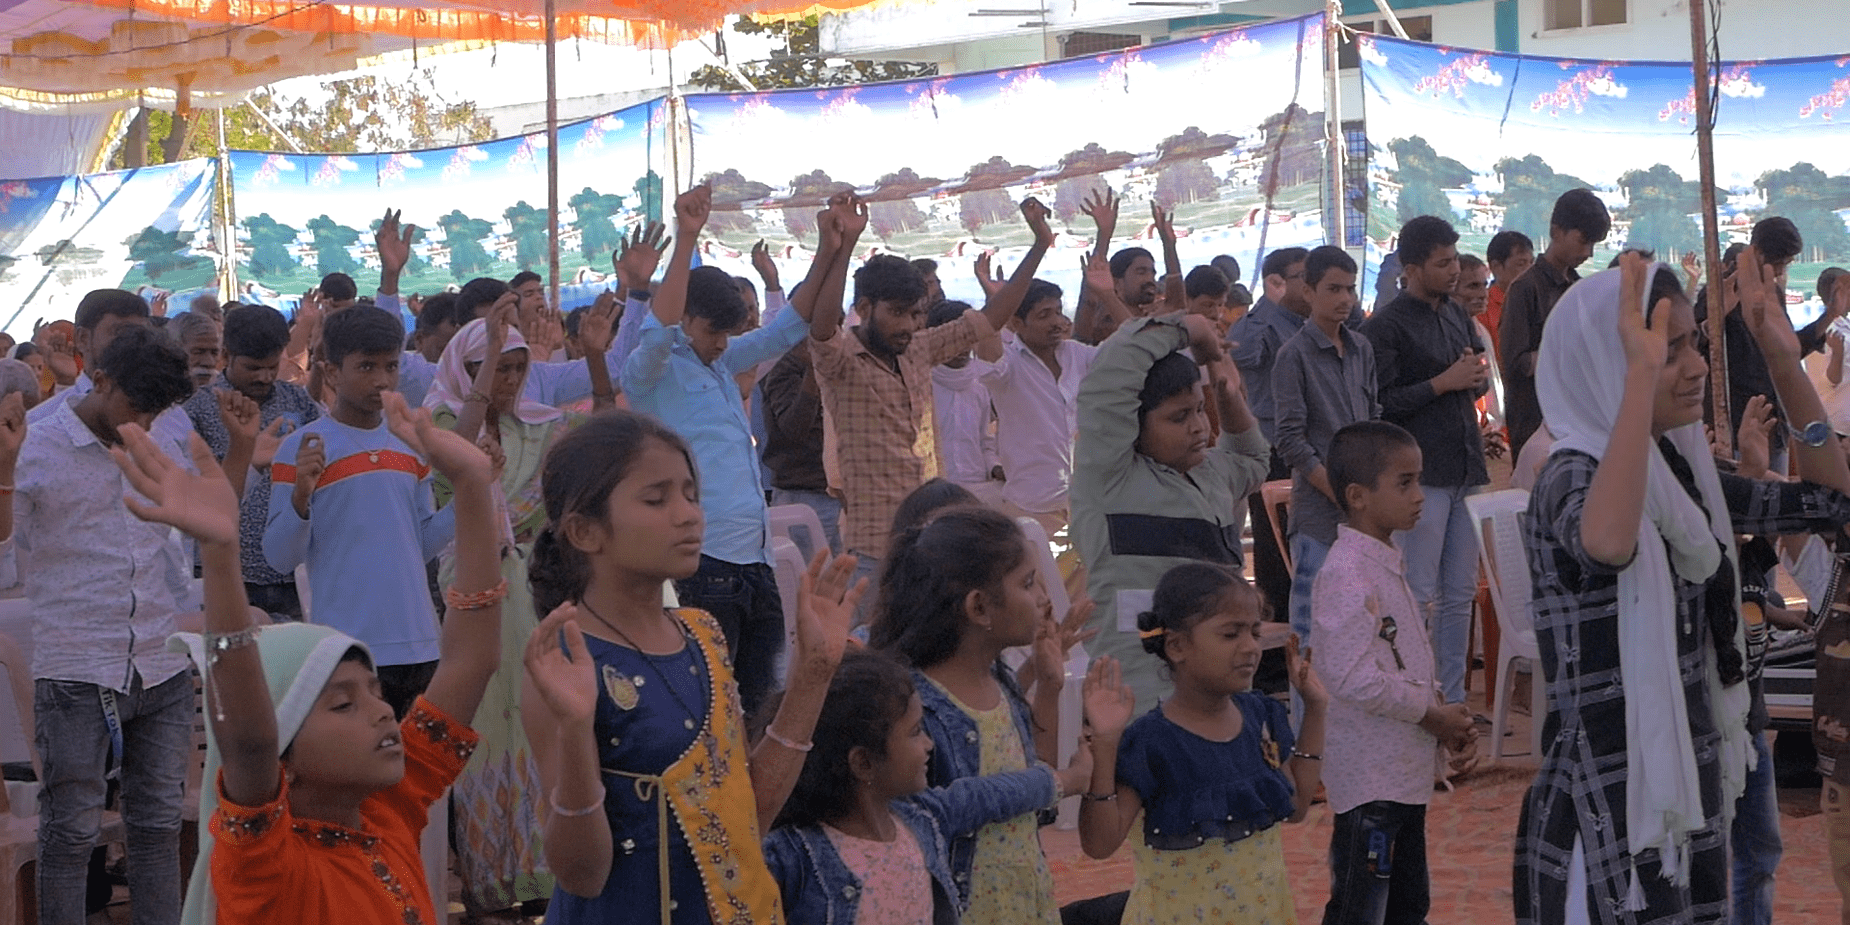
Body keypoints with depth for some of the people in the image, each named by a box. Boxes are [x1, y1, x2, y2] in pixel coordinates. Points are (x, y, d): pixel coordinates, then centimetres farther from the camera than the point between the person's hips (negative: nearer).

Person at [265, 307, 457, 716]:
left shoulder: (411, 444, 12)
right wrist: (300, 496, -24)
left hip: (419, 646, 5)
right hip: (346, 649, -5)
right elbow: (280, 558, -8)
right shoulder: (302, 448, -5)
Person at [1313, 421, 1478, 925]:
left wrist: (1446, 717, 6)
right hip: (1370, 777, -10)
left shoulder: (1388, 563, 12)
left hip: (1406, 772, 10)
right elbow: (1356, 680, -26)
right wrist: (1432, 713, -15)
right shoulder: (1346, 573, -20)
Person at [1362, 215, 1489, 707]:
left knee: (1460, 594, 10)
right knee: (1420, 597, -5)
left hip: (1466, 468, 7)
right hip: (1423, 475, -7)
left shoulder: (1458, 315, 16)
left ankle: (1452, 699, 16)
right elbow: (1380, 403, -14)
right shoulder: (1386, 326, -7)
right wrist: (1442, 383, -15)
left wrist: (1478, 375, 4)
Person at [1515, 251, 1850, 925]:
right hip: (1610, 810, -8)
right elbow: (1606, 546, -42)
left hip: (1686, 789, 8)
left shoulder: (1677, 470, 7)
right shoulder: (1572, 481, -17)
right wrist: (1642, 374, -38)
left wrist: (1783, 361, 6)